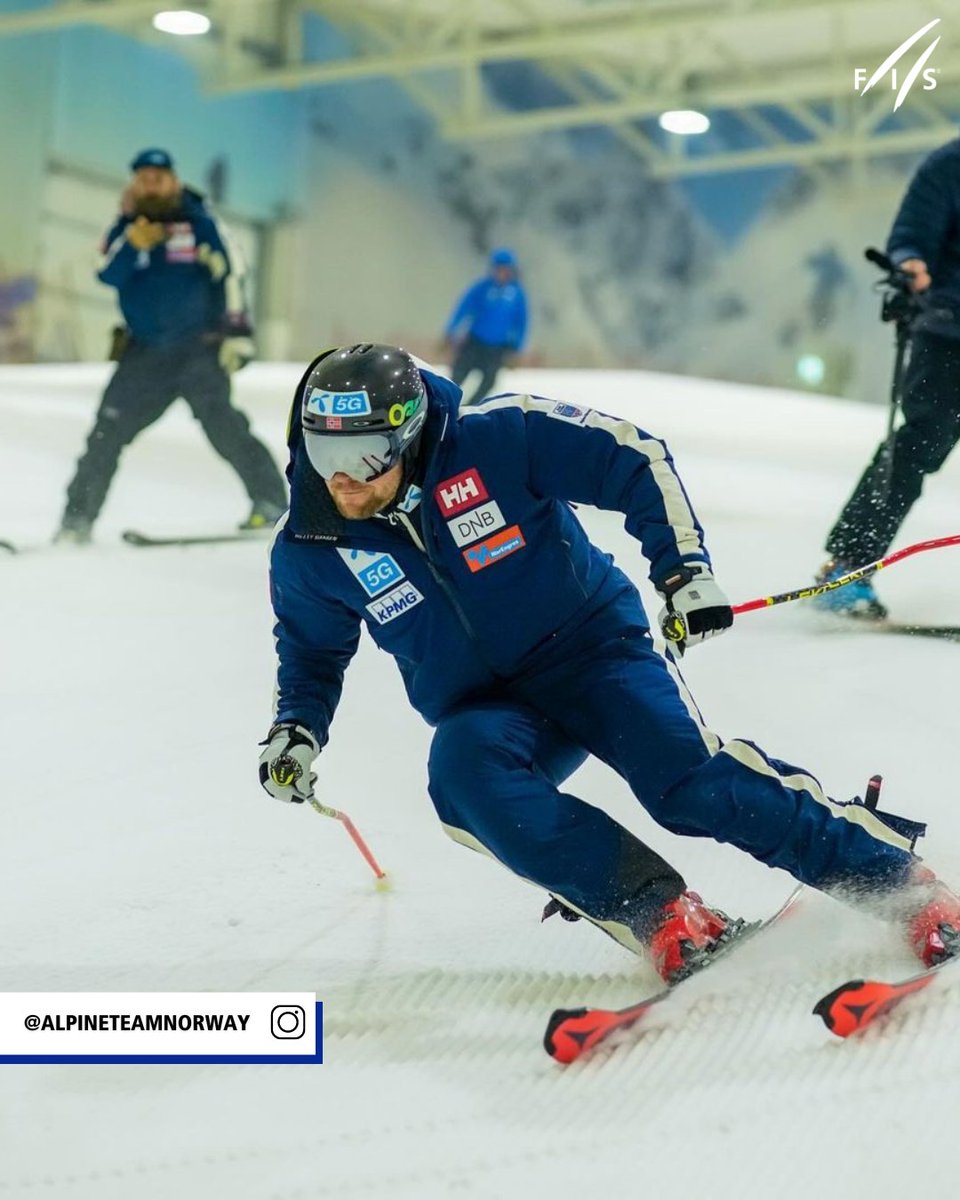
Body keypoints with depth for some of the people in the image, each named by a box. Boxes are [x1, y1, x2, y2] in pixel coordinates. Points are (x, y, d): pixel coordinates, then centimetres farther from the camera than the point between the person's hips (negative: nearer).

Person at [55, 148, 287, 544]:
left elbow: (229, 273, -3)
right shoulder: (124, 229, 9)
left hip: (199, 348, -4)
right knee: (109, 429, -1)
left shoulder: (199, 222, 0)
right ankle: (78, 518, 7)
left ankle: (269, 501, -13)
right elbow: (109, 275, -5)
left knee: (219, 419, -20)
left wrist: (237, 331, -11)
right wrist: (133, 245, -23)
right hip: (145, 354, 4)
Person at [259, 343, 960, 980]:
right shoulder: (310, 551, -8)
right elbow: (313, 653, 13)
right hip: (486, 713, 3)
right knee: (462, 771, -32)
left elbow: (636, 462, -8)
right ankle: (663, 917, -27)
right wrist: (297, 728, -5)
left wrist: (684, 566, -15)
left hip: (594, 646, -3)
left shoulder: (497, 438, -18)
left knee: (690, 783, -26)